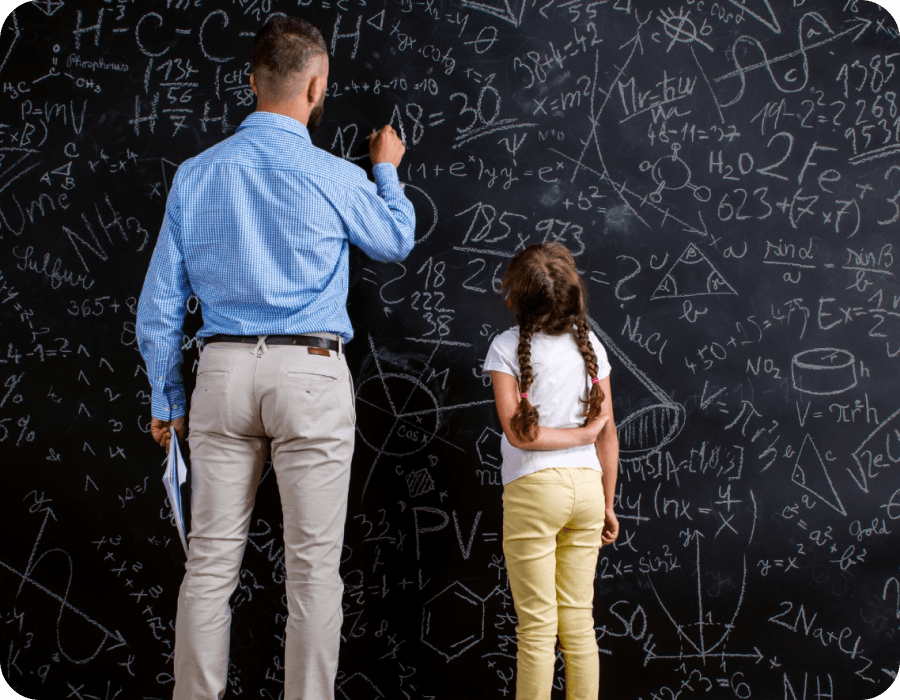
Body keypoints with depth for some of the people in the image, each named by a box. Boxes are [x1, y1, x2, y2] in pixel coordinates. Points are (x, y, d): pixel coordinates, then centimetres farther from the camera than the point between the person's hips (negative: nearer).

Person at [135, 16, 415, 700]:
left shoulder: (195, 174, 6)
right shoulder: (334, 177, -5)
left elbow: (160, 302, 8)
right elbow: (397, 239, 17)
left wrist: (167, 397, 16)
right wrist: (388, 169, 34)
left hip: (223, 370, 4)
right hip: (310, 374, -3)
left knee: (211, 558, 9)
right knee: (313, 563, 5)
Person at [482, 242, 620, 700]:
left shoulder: (508, 346, -5)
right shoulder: (589, 344, 6)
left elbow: (518, 433, -14)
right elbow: (608, 436, 7)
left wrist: (585, 433, -4)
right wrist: (607, 505, 15)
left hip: (534, 489, -4)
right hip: (587, 486, 4)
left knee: (537, 626, 3)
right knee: (578, 619, 11)